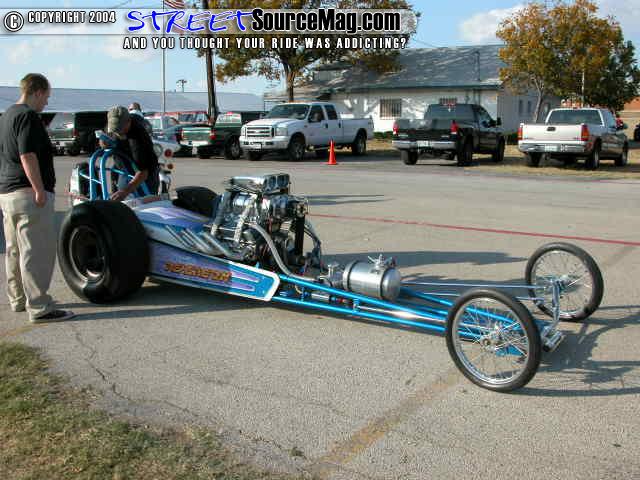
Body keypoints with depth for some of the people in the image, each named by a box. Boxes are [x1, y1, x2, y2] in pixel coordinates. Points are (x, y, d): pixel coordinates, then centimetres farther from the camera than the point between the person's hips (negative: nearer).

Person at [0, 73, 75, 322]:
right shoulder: (28, 116, -13)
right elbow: (27, 156, -22)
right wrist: (40, 190, -22)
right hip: (28, 193, -11)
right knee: (37, 251, -9)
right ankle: (39, 307, -9)